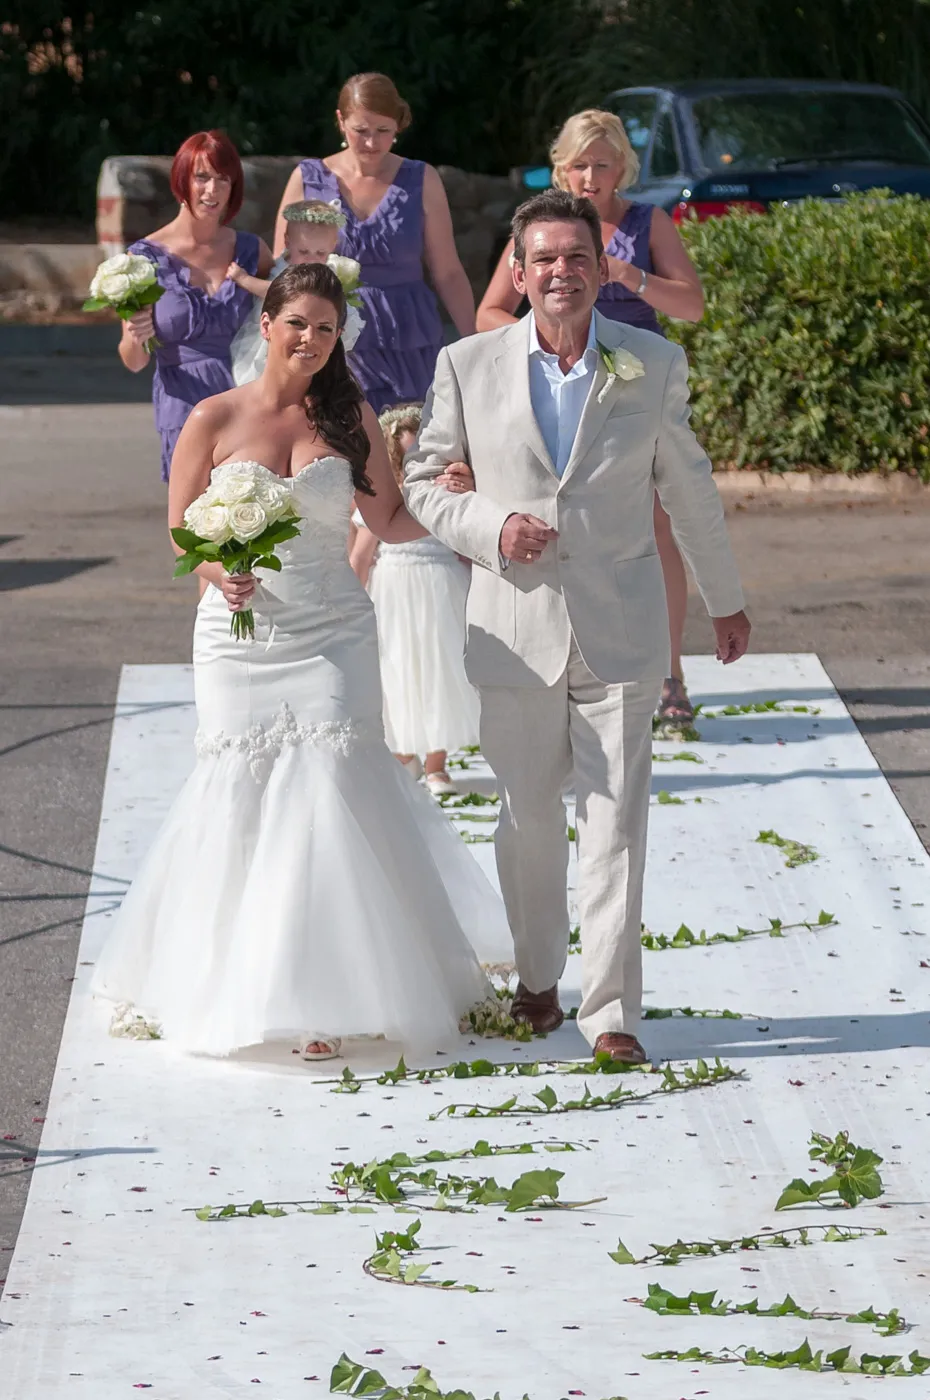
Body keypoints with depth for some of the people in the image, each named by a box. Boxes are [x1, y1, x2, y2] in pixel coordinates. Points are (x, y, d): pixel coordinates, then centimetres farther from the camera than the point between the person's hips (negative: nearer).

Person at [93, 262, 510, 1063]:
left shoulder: (349, 418, 4)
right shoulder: (216, 420, 0)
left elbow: (390, 521, 9)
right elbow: (181, 530, 4)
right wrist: (219, 572, -16)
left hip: (333, 636, 0)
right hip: (241, 637, 0)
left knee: (329, 800, -7)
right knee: (240, 803, 3)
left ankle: (328, 996, -1)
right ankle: (235, 988, 20)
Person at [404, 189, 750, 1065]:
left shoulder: (655, 365, 1)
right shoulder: (469, 367, -1)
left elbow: (688, 488, 12)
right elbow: (422, 482, 7)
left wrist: (724, 599, 21)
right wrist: (490, 528, -12)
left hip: (618, 628, -1)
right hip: (515, 629, 1)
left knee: (616, 821, -5)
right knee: (528, 817, 11)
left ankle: (611, 1010, -2)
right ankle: (537, 978, 30)